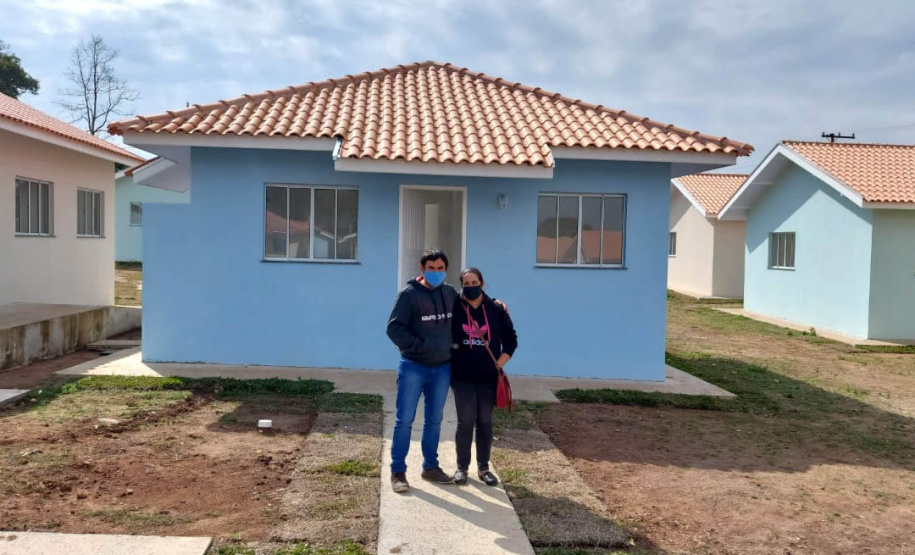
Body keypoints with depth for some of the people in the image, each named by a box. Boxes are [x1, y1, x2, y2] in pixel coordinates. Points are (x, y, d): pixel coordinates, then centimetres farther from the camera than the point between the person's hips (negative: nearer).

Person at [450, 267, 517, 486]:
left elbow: (510, 340, 7)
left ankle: (483, 468, 20)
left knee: (485, 422, 8)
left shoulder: (496, 310, 1)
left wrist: (499, 364, -1)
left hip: (488, 378, 2)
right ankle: (462, 467, 14)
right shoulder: (453, 308, -4)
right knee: (466, 422, -1)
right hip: (462, 377, -2)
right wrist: (449, 363, -1)